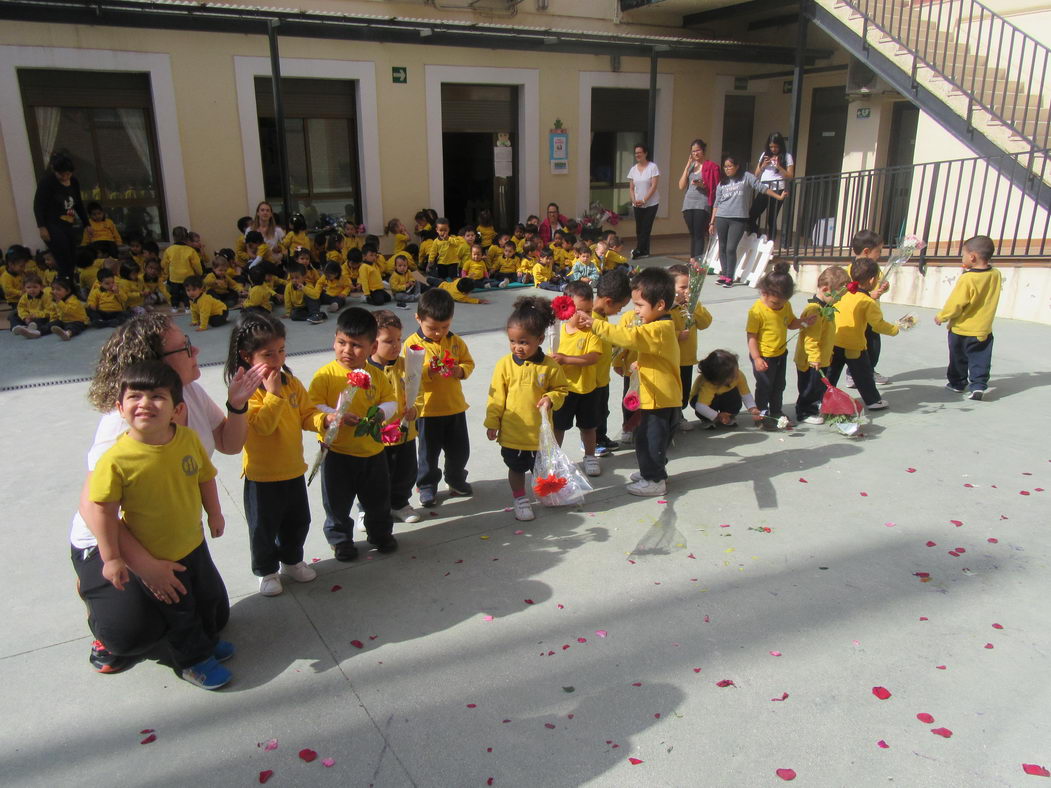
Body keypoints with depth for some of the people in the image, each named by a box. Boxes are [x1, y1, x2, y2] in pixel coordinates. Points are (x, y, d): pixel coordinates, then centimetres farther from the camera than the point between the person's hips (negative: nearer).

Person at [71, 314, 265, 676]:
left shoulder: (192, 392, -9)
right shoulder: (123, 423, -31)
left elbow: (229, 444, 1)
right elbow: (93, 506, -34)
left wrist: (237, 404, -18)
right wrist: (145, 565, -37)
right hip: (107, 540, -7)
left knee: (214, 616, 8)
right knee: (136, 632, -22)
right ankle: (97, 595, 12)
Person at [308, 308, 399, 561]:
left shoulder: (376, 375, -1)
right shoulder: (325, 374, -13)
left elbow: (390, 400, 4)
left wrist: (381, 412, -16)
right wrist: (333, 416, -31)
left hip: (372, 451, 3)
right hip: (337, 452, -3)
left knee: (378, 500, 19)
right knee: (337, 502, 12)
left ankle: (380, 532, 41)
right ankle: (340, 538, 34)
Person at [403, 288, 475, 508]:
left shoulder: (455, 341, 0)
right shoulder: (413, 343, -12)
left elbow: (469, 362, 6)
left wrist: (460, 370, -15)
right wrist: (427, 370, -30)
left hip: (455, 407, 4)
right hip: (428, 409, -4)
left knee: (459, 449, 16)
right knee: (429, 451, 11)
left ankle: (456, 479, 38)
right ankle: (427, 485, 29)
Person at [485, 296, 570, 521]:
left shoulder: (549, 365, -10)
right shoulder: (505, 364, -9)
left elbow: (561, 388, 4)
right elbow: (496, 396, -3)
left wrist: (551, 399, -16)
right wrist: (492, 423, -1)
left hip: (540, 431, 0)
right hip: (512, 432, 0)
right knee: (516, 468, 16)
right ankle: (519, 498, 36)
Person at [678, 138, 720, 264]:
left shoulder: (711, 166, -1)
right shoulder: (690, 166, 15)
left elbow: (716, 188, -2)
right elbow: (681, 186, 6)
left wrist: (702, 185, -18)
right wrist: (687, 166, 2)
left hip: (702, 204, -5)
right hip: (688, 203, 5)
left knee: (699, 234, -12)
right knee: (692, 234, 9)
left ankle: (696, 260, -15)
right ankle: (692, 260, 12)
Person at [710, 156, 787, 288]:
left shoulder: (746, 177, 4)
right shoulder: (721, 184, 14)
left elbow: (762, 188, 4)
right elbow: (716, 204, 14)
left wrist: (779, 197, 3)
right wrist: (712, 222, 10)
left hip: (739, 219, -4)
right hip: (721, 218, 4)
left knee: (731, 248, -10)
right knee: (722, 247, 5)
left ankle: (729, 277, -4)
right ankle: (724, 275, 14)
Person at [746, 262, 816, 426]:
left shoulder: (786, 306, -1)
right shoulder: (756, 311, -23)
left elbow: (791, 323, 15)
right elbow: (751, 337, -21)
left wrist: (805, 322, -6)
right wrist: (756, 358, -24)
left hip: (781, 354, 7)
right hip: (763, 357, -7)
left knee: (779, 385, 19)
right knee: (764, 386, 6)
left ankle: (776, 411, 36)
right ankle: (761, 413, 24)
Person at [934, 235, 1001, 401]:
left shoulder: (967, 279, -23)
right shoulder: (996, 275, -3)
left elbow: (955, 304, -19)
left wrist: (942, 317, -2)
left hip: (961, 330, -4)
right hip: (984, 329, 4)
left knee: (959, 359, 14)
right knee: (980, 361, 10)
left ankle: (957, 383, 27)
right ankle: (978, 385, 0)